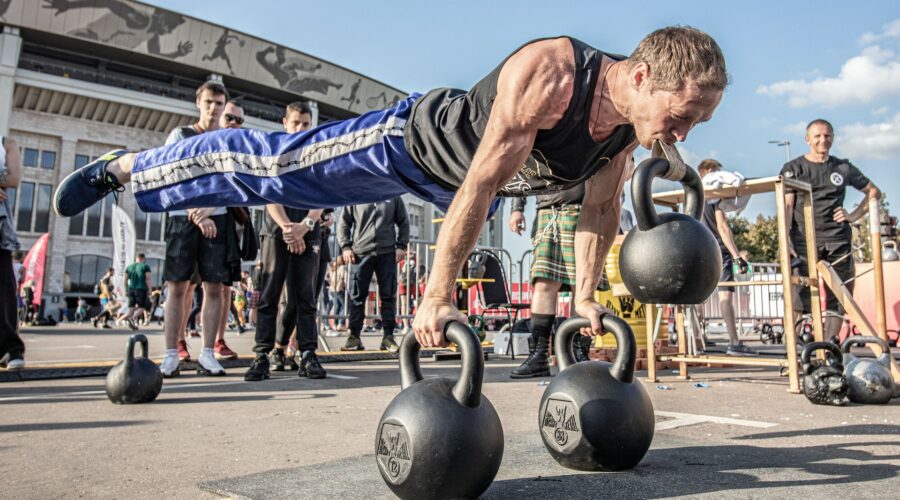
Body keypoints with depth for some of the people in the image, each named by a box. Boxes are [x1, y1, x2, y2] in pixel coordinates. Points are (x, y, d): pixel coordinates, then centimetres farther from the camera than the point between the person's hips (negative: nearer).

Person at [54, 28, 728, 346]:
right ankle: (122, 168, 21)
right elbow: (481, 185, -36)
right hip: (413, 140, -5)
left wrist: (586, 295, 1)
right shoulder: (546, 75, -38)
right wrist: (436, 298, -31)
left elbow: (602, 205, 0)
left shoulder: (632, 122, -14)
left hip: (466, 182, 6)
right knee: (271, 167, 2)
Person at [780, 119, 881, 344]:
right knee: (803, 294, -9)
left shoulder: (844, 168, 13)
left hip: (838, 240, 3)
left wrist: (854, 215, 9)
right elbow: (787, 205, -4)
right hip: (804, 240, -2)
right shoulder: (793, 168, 6)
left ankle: (829, 344, 8)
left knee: (837, 295, 0)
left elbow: (874, 192, 24)